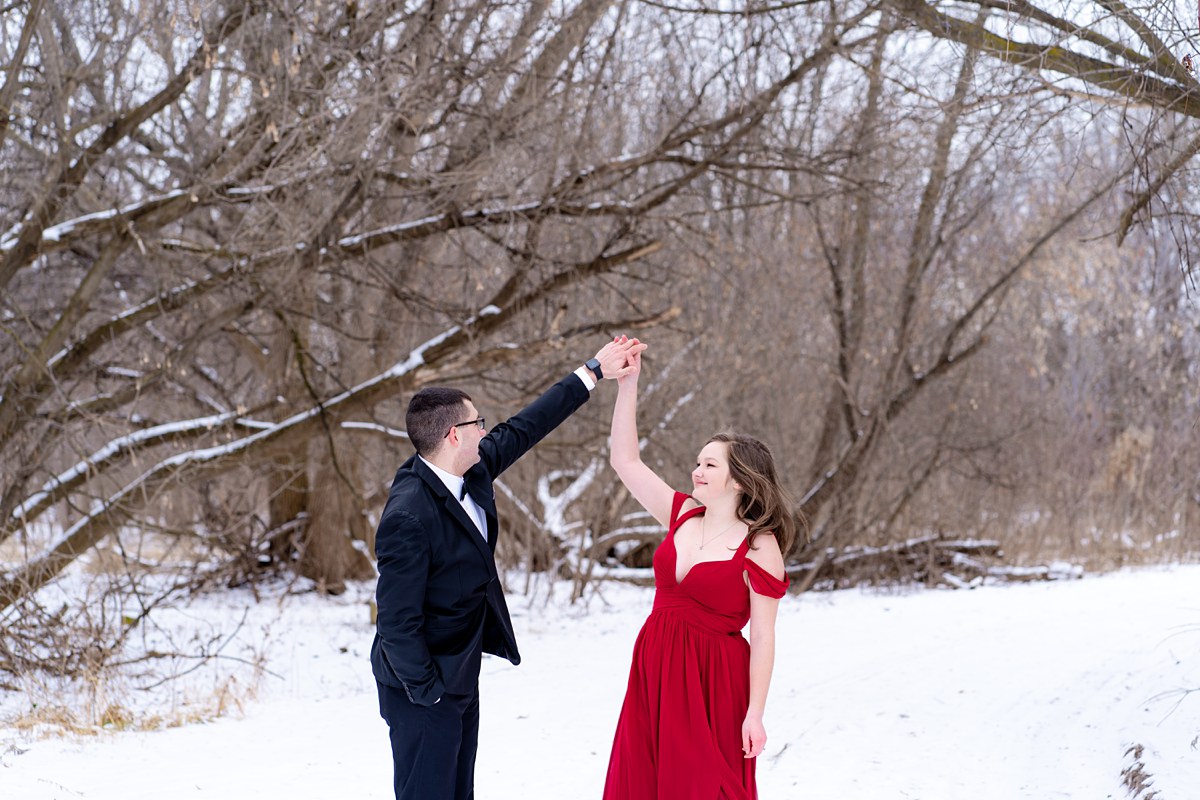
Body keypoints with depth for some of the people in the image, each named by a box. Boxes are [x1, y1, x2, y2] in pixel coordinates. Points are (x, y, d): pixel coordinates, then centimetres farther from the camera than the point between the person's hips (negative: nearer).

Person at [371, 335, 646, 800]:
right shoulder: (409, 517, -28)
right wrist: (427, 692, -18)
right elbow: (396, 619, -25)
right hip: (425, 688, -9)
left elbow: (522, 430, 13)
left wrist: (592, 373, 16)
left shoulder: (472, 472, -2)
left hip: (460, 678, 9)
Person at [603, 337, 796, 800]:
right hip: (655, 671, 6)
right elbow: (625, 461, 8)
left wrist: (754, 714, -15)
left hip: (711, 682, -6)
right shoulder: (683, 515, 7)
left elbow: (762, 638, -11)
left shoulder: (759, 548, -11)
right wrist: (627, 384, 3)